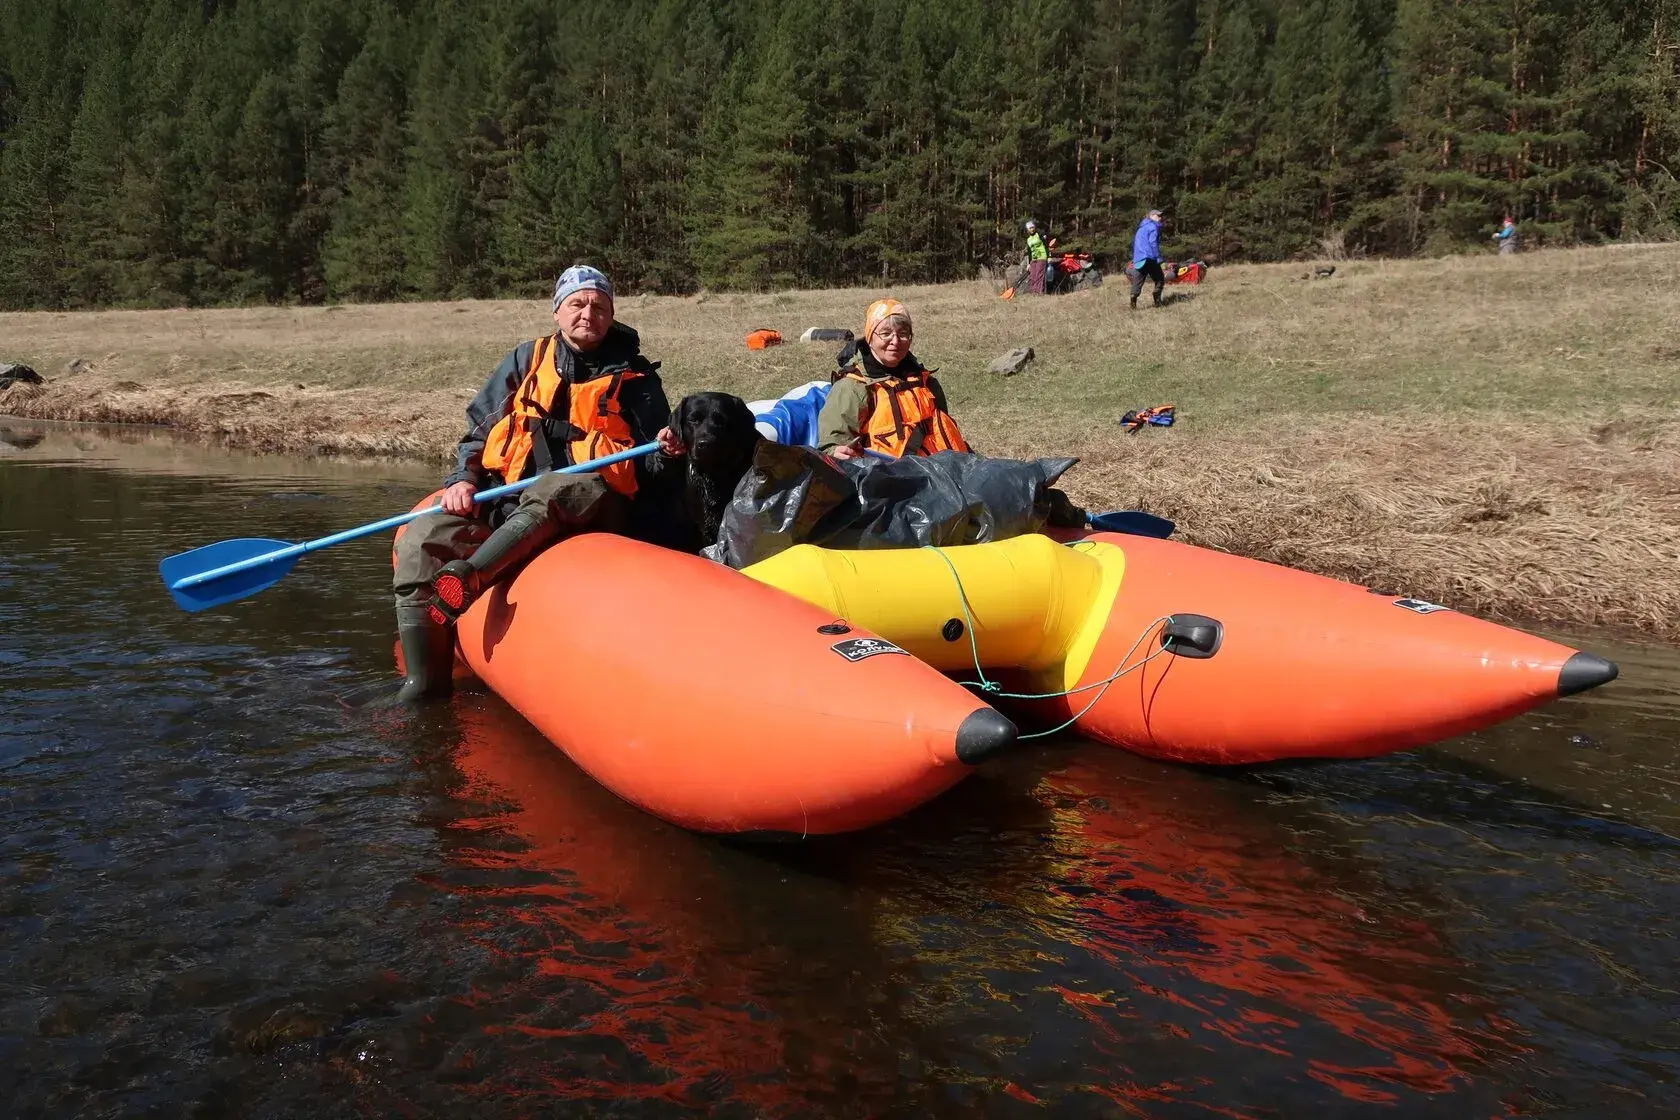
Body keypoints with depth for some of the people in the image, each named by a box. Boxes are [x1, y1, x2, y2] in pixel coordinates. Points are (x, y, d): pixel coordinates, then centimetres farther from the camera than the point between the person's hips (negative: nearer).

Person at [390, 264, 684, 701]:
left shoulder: (635, 378, 13)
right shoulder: (528, 360, 20)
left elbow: (652, 469, 12)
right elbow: (479, 427, 21)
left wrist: (666, 453, -12)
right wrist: (464, 478, 3)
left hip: (590, 511, -3)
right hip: (504, 502, 3)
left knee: (552, 490, -40)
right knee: (422, 540, -20)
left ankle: (470, 575, -57)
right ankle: (424, 682, -17)